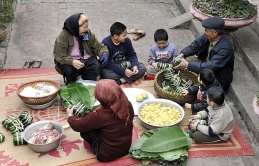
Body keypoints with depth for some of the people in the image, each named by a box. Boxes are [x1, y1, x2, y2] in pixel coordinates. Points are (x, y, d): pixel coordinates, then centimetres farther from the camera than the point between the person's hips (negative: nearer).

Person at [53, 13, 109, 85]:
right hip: (70, 62, -3)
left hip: (87, 60, 3)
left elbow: (98, 46, 5)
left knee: (97, 67, -26)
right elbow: (60, 56, -16)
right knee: (69, 71, -35)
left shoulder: (88, 33, 4)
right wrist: (72, 61, -36)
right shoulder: (63, 36, -11)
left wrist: (104, 54, -19)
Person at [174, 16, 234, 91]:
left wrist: (188, 65, -36)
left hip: (218, 78, -7)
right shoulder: (208, 36, -14)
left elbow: (211, 66, -37)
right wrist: (182, 54, -16)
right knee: (186, 59, -5)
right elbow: (196, 45, 1)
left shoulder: (225, 48, -34)